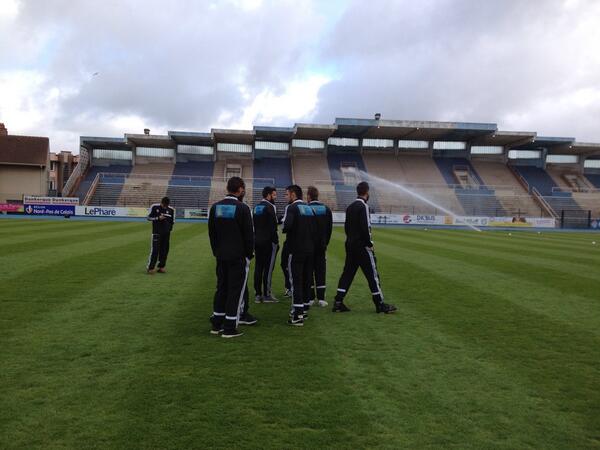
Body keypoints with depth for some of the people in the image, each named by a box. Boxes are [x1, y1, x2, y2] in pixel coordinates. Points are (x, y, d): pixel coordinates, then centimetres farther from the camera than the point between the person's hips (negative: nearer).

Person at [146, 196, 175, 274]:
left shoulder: (171, 210, 4)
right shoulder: (154, 207, -4)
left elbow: (172, 221, 14)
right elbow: (149, 217, 1)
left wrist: (170, 229, 4)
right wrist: (158, 218, -14)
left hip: (166, 233, 4)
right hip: (156, 233, -3)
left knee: (164, 250, 5)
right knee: (154, 250, -9)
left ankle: (161, 267, 16)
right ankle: (150, 268, -3)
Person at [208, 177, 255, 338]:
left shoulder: (215, 207, 4)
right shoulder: (243, 208, -13)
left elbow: (211, 232, 9)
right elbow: (248, 234, -11)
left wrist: (216, 251, 17)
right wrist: (249, 254, 1)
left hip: (221, 256, 6)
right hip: (238, 256, -6)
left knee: (221, 288, 14)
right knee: (236, 290, 1)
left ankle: (217, 324, 20)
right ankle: (230, 328, 4)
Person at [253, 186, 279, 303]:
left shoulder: (256, 207, 14)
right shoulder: (270, 207, -11)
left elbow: (254, 225, 16)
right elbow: (273, 226, -16)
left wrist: (255, 239, 17)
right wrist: (276, 241, -10)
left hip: (257, 241, 8)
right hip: (268, 241, -8)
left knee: (258, 267, 9)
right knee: (268, 267, -3)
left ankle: (258, 294, 13)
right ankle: (267, 295, 0)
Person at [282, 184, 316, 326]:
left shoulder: (292, 207, -10)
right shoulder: (309, 208, 12)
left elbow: (287, 225, -24)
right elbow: (315, 228, 10)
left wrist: (284, 228, -4)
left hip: (296, 250, -7)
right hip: (310, 250, 7)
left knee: (296, 281, -4)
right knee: (306, 280, 14)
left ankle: (298, 316, -6)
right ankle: (304, 309, 25)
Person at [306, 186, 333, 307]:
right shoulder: (326, 209, 4)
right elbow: (330, 228, 7)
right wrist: (325, 243, 14)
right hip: (321, 246, 3)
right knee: (321, 271, 7)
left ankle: (310, 298, 6)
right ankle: (321, 298, 7)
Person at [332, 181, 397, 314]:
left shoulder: (350, 207, 12)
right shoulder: (363, 206, -14)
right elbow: (365, 227, -20)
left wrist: (351, 239, 17)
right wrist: (369, 243, -11)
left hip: (350, 244, 8)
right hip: (362, 246, -8)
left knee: (347, 272, 10)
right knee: (372, 274, -1)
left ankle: (338, 303, 9)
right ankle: (380, 304, 6)